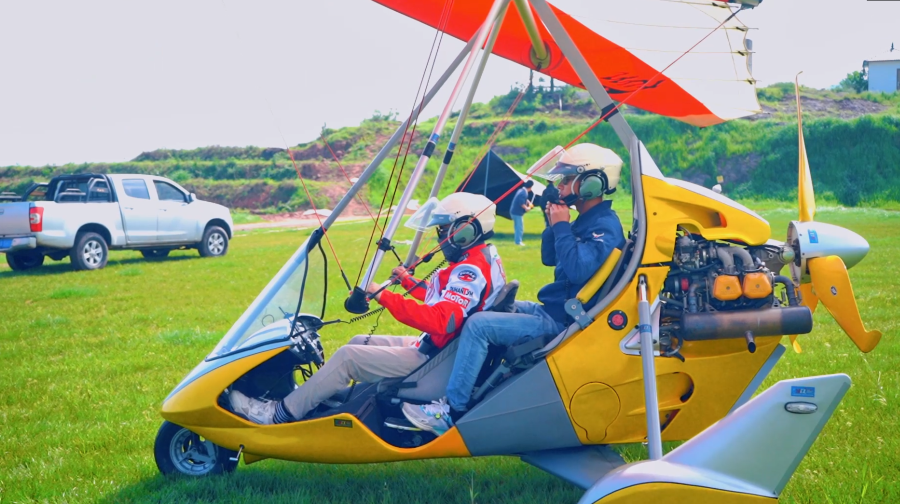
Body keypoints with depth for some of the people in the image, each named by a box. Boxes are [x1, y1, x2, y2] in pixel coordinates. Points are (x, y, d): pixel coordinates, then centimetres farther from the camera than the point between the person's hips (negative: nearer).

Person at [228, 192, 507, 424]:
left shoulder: (470, 270, -23)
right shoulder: (483, 258, 10)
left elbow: (441, 320, -37)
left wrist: (384, 297, -34)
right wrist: (409, 281, 19)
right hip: (435, 349, 11)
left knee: (348, 355, -13)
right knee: (359, 342, 18)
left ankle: (278, 414, -4)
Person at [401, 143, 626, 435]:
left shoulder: (605, 227, -19)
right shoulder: (587, 221, 11)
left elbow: (577, 269, -34)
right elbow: (549, 258, 18)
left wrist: (562, 226, -21)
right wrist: (554, 224, 2)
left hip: (563, 323, -11)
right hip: (552, 311, 11)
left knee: (479, 325, -18)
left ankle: (452, 411, -12)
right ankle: (471, 386, 17)